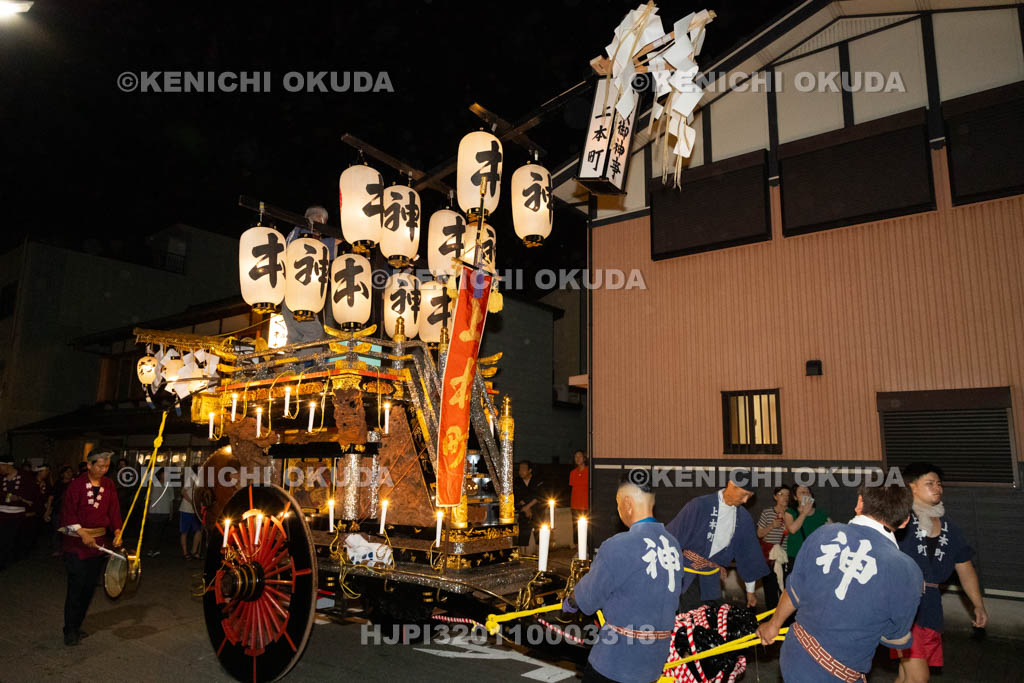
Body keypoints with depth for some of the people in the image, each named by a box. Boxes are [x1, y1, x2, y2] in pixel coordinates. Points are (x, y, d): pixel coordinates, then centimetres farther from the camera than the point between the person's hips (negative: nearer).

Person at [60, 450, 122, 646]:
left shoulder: (108, 485, 6)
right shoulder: (77, 485, -9)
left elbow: (114, 510, 3)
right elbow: (68, 512, -11)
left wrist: (117, 531, -11)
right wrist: (82, 533, -21)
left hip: (99, 541, 5)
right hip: (77, 543, -5)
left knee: (90, 587, 10)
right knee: (76, 587, -5)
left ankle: (76, 626, 24)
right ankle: (70, 631, 6)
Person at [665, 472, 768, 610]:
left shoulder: (743, 517, -1)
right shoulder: (700, 506, -19)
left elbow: (748, 553, 10)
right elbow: (674, 535, -13)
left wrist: (750, 590, 16)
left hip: (710, 578, 5)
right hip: (686, 572, -5)